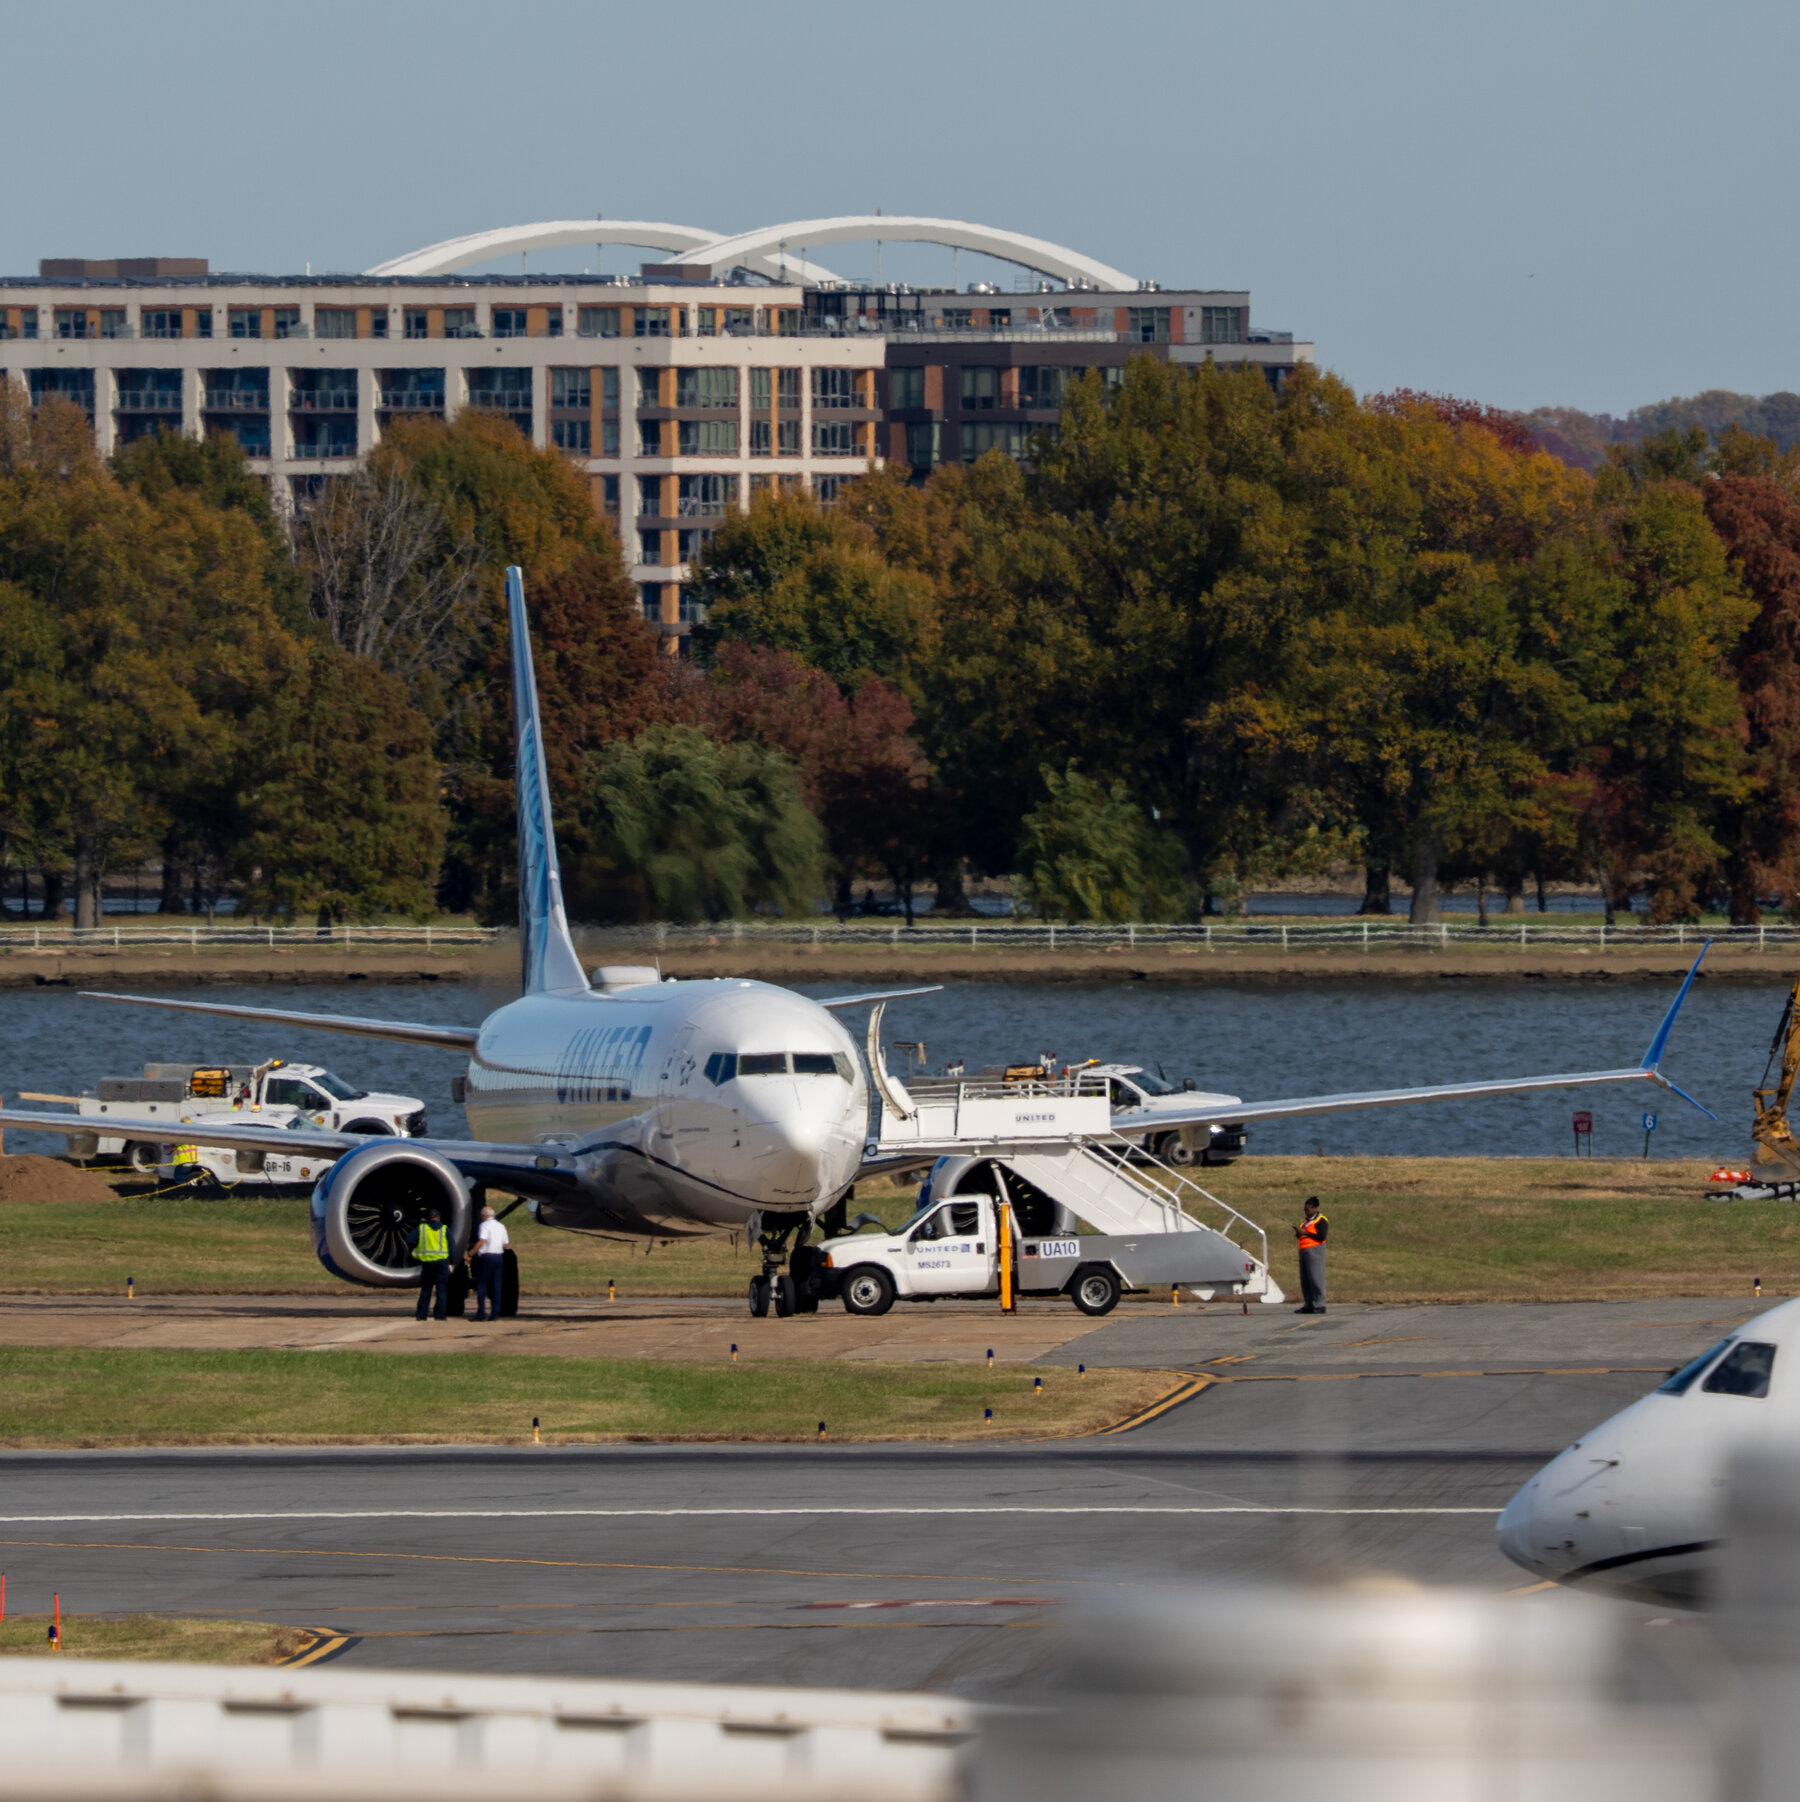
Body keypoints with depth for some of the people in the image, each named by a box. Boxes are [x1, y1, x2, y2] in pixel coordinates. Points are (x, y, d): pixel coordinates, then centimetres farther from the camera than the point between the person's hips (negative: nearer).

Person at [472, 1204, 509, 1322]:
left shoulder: (485, 1225, -8)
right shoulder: (501, 1227, 13)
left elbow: (481, 1241, -20)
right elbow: (505, 1245, 15)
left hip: (486, 1257, -6)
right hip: (499, 1257, 6)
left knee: (481, 1285, -2)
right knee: (496, 1285, 7)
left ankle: (481, 1313, -7)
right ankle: (495, 1313, 5)